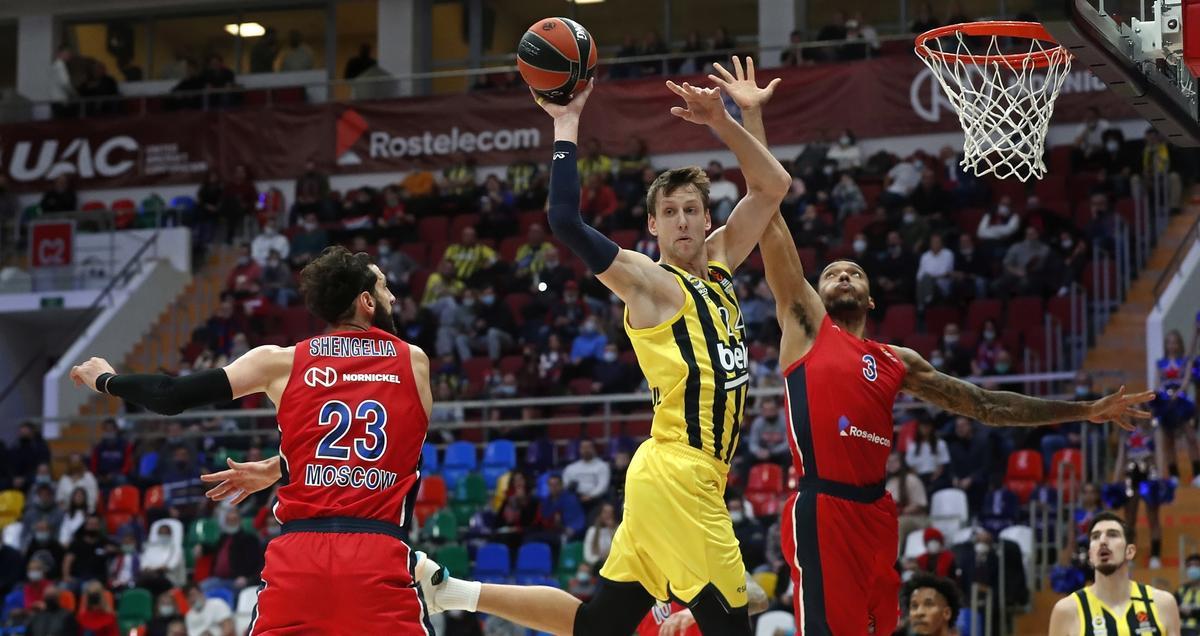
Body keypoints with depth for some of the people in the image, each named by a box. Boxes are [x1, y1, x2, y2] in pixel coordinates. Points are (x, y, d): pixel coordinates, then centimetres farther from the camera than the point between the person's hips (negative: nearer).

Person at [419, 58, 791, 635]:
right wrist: (566, 126, -14)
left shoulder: (719, 263, 17)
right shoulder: (650, 281, -6)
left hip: (692, 477, 9)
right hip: (675, 474, -8)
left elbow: (773, 186, 22)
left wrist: (721, 122, 8)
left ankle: (453, 589, 17)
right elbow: (566, 221, -20)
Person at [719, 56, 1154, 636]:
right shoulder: (805, 325, 7)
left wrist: (1084, 411, 21)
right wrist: (752, 118, -1)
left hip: (875, 510, 6)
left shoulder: (897, 362, 20)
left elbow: (985, 404, 24)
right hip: (822, 508, -6)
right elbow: (769, 219, 3)